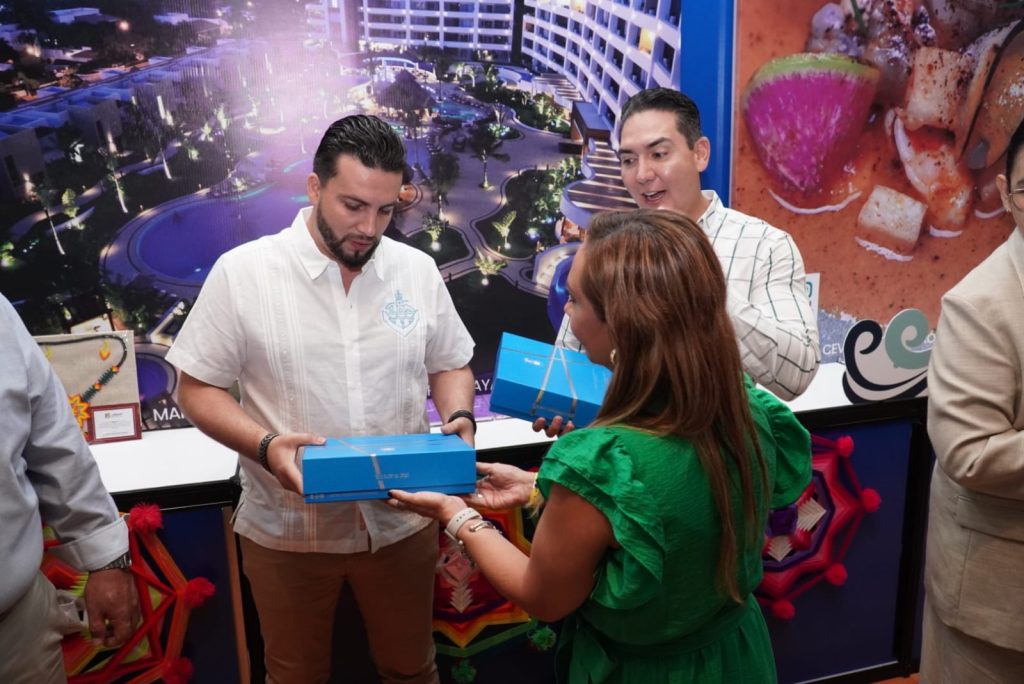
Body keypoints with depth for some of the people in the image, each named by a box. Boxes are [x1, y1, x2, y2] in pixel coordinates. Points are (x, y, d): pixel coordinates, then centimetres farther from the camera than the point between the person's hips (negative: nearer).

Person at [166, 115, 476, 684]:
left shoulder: (418, 270, -2)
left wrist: (459, 418, -11)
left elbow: (450, 364, 9)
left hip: (401, 523, 2)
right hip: (288, 530, -2)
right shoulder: (241, 272, -11)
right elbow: (199, 388, -6)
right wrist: (266, 445, -23)